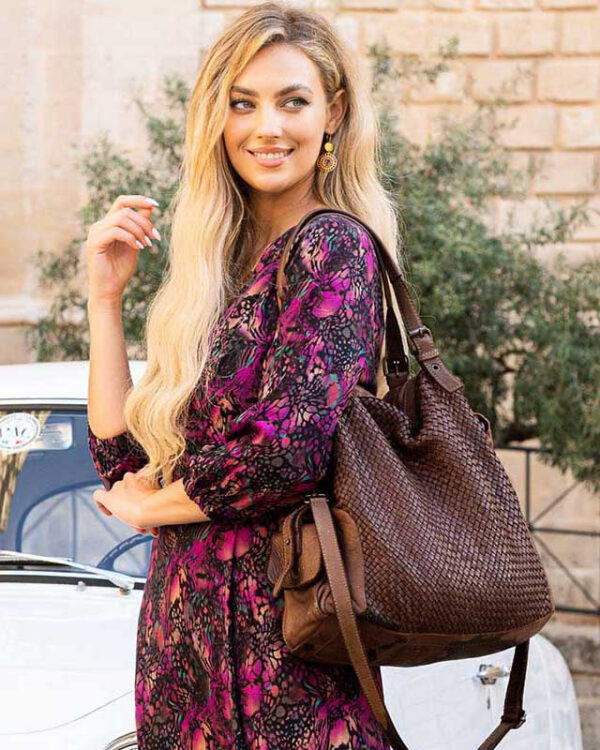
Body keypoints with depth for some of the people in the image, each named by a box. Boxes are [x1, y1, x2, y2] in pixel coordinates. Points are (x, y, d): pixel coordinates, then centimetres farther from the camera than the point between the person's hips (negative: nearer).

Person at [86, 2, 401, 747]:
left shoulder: (331, 248, -10)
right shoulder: (217, 272, 14)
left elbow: (288, 450, -21)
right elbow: (123, 456, 10)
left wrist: (153, 505, -4)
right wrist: (104, 297, 4)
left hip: (275, 623, -7)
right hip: (186, 622, 8)